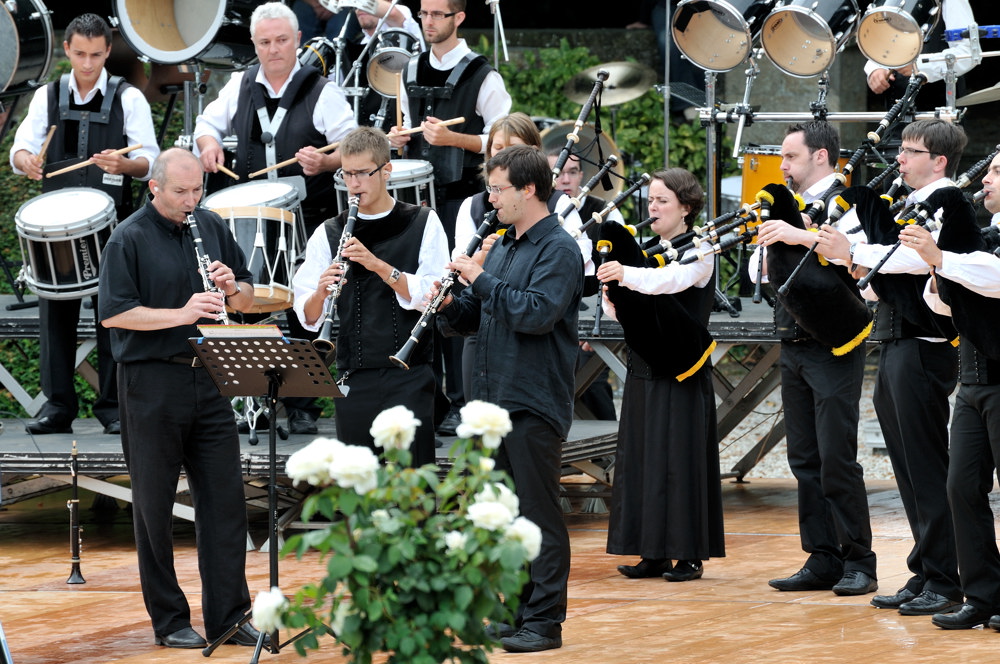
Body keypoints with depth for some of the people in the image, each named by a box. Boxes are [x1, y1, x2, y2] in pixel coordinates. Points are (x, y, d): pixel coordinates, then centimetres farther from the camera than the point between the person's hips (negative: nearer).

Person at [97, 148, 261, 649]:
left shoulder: (212, 228, 9)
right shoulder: (129, 240, -7)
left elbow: (247, 300, 16)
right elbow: (112, 314, -14)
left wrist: (232, 288, -8)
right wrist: (181, 314, -22)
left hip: (208, 378, 5)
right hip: (152, 384, -5)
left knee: (224, 496, 4)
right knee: (155, 503, 2)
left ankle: (228, 616, 10)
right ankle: (169, 620, 11)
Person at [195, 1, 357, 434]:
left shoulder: (321, 92, -3)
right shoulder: (241, 86, 10)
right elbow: (209, 122, 24)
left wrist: (324, 162, -25)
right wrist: (209, 142, 1)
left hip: (307, 219, -4)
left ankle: (301, 406, 4)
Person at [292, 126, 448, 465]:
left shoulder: (422, 223, 3)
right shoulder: (329, 233, 8)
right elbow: (308, 316, 3)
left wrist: (378, 265, -19)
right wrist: (320, 293, -19)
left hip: (409, 374, -2)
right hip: (355, 380, 2)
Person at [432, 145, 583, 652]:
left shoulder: (558, 250, -10)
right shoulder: (500, 248, 16)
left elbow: (539, 312, -24)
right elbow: (478, 317, 19)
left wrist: (482, 281, -19)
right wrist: (450, 307, -1)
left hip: (535, 403, -8)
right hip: (493, 397, 8)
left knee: (538, 513, -4)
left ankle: (545, 620, 0)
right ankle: (513, 610, 19)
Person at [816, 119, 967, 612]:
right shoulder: (906, 204, 18)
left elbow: (918, 256, -27)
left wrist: (853, 253, -27)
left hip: (924, 345, -9)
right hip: (894, 344, 9)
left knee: (927, 466, -7)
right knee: (908, 467, 11)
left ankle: (944, 583, -3)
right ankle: (925, 574, 17)